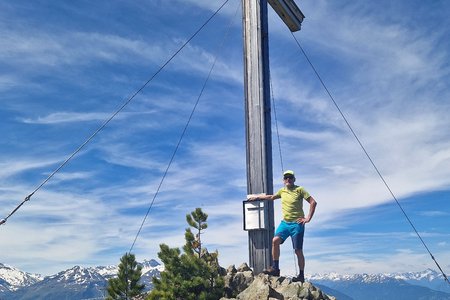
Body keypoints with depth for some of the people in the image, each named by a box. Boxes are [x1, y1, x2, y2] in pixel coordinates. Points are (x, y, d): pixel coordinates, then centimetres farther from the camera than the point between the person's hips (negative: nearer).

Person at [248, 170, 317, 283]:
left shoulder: (299, 190, -5)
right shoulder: (282, 191, 11)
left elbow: (313, 202, -8)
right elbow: (271, 197, 31)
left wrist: (308, 218, -11)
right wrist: (257, 197, 35)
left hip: (297, 223, -5)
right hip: (285, 222, 5)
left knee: (298, 251, -1)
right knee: (275, 241, -16)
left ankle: (301, 276, 11)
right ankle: (275, 268, -8)